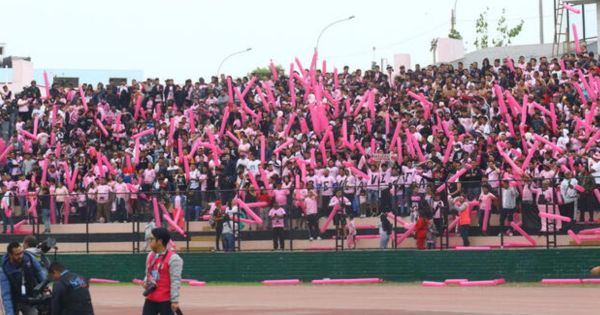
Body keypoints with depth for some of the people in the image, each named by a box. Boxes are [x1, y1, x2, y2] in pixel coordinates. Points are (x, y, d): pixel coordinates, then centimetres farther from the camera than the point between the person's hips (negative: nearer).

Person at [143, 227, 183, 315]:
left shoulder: (173, 258, -14)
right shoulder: (150, 256, 12)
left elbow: (175, 281, -17)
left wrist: (175, 301, -21)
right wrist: (146, 282, 4)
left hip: (165, 301, -8)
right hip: (150, 300, 8)